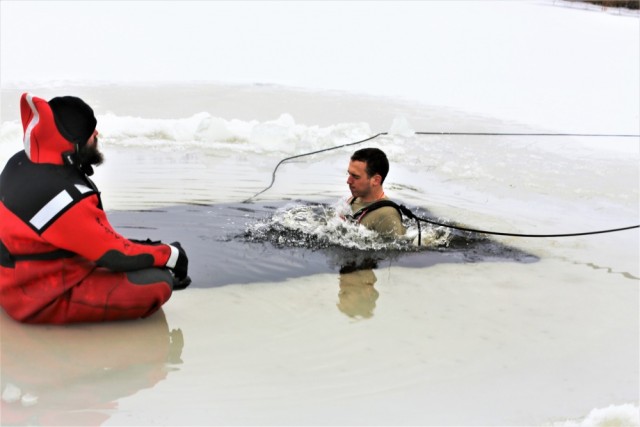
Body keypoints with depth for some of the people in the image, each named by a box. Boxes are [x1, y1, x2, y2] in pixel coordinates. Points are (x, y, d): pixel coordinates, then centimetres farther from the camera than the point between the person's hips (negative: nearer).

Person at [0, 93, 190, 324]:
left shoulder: (20, 163, -2)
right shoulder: (64, 196, -30)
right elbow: (115, 255, -22)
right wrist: (171, 254, -7)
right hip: (44, 299, -10)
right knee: (159, 283, -19)